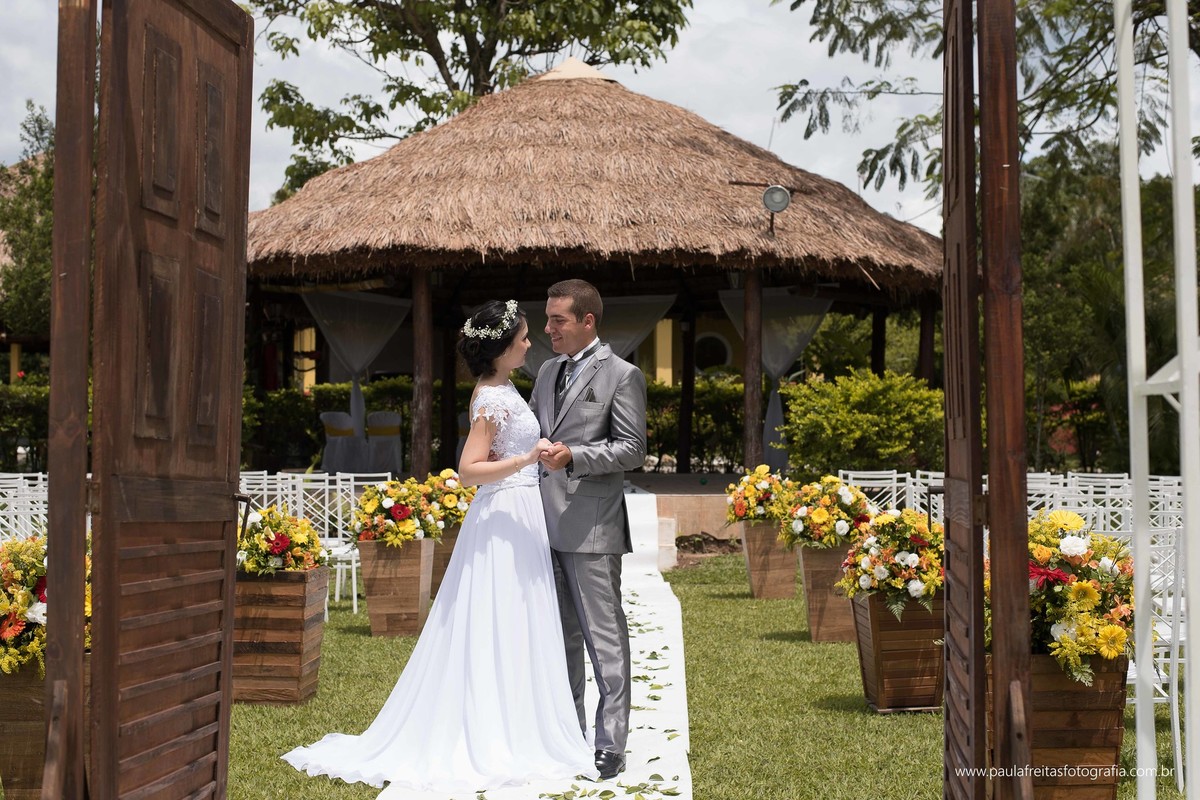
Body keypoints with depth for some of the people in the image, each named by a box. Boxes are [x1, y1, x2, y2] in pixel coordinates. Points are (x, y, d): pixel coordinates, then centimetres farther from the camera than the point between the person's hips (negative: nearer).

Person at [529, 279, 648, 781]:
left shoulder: (622, 376, -5)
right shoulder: (547, 372, 16)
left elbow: (632, 449, -10)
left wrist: (573, 455, -20)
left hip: (591, 527, -7)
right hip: (548, 524, 7)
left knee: (604, 638, -3)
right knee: (562, 636, 15)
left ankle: (610, 746, 3)